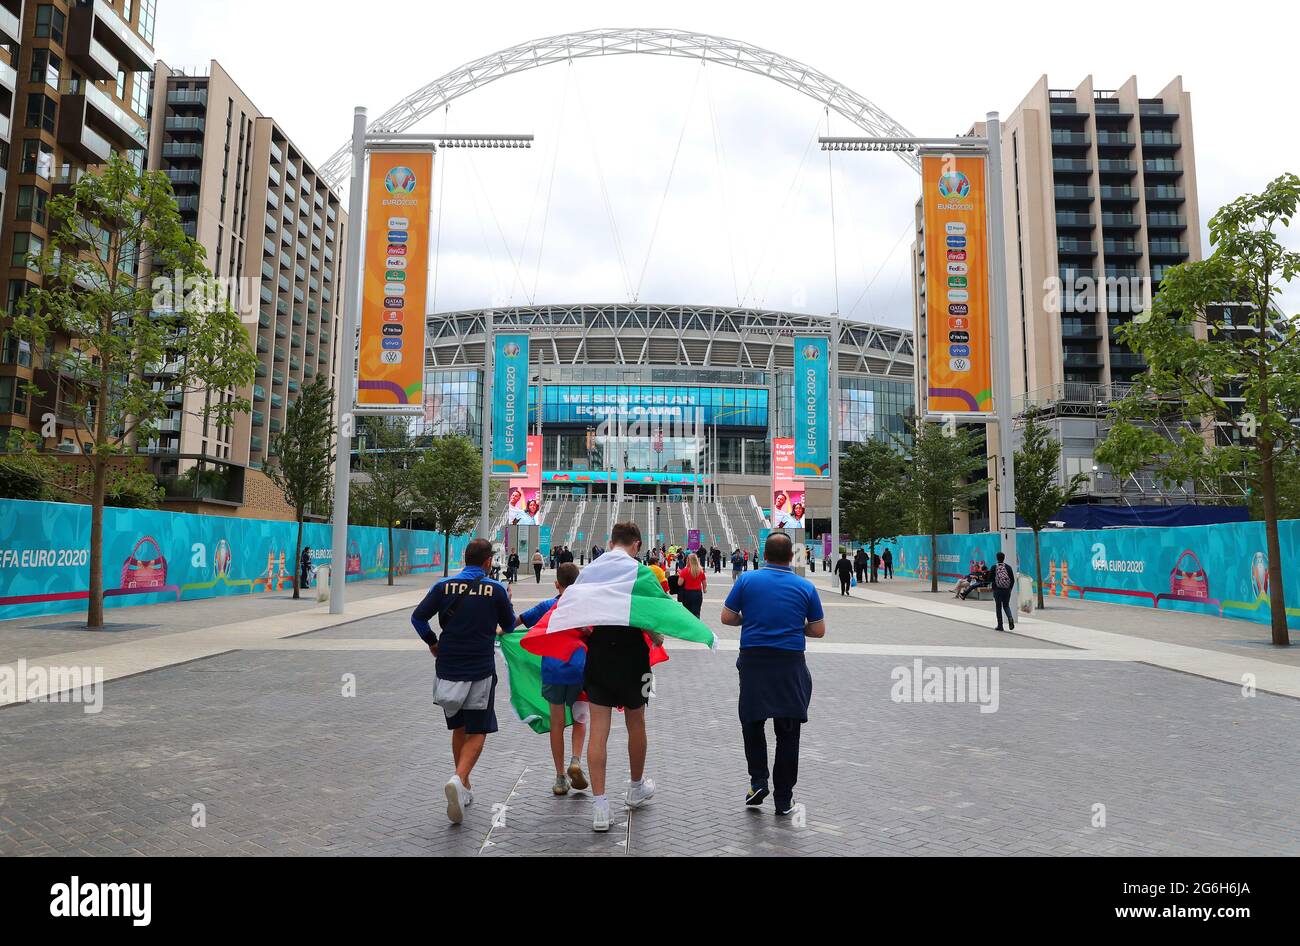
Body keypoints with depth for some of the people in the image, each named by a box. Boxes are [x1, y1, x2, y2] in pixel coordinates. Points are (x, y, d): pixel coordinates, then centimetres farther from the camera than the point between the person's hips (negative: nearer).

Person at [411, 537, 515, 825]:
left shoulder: (443, 586, -1)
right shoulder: (496, 589, -6)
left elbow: (417, 617, -2)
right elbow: (509, 625, 7)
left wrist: (432, 642, 14)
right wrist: (508, 601, 25)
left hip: (448, 667, 3)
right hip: (481, 669, -3)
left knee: (459, 728, 19)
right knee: (477, 732, 4)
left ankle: (463, 789, 28)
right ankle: (459, 779, -20)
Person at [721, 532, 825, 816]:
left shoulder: (747, 580, -1)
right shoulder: (805, 586, 2)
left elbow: (727, 617, 1)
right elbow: (819, 630, 6)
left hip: (753, 661, 0)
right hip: (791, 665, 0)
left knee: (752, 723, 18)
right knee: (788, 732, 9)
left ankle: (758, 781, 6)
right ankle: (783, 799, 14)